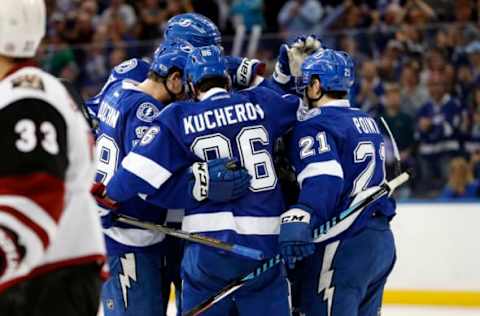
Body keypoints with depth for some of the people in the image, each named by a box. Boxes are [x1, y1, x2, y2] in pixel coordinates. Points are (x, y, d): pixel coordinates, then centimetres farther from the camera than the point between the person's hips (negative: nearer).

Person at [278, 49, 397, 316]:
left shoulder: (315, 125, -11)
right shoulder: (368, 122, 17)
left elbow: (324, 179, -27)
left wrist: (299, 217, -40)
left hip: (344, 246, -9)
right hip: (382, 243, 9)